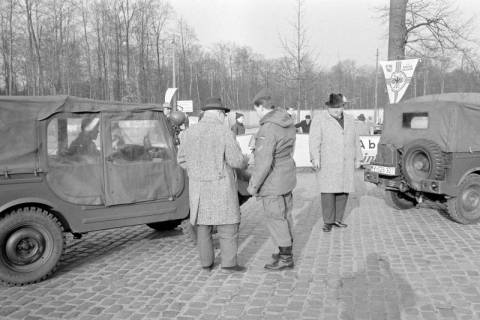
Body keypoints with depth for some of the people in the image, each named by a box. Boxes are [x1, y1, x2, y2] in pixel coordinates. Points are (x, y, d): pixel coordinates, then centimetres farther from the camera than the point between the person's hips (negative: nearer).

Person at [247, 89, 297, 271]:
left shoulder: (268, 129, -24)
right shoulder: (287, 122, 5)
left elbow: (264, 162, -25)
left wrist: (254, 185, -15)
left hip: (272, 181, -9)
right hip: (287, 177, 9)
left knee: (276, 218, 2)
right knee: (285, 215, 18)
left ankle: (285, 259, 12)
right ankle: (286, 252, 32)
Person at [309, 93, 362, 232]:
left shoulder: (349, 119, 12)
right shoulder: (319, 119, -4)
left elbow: (355, 141, 16)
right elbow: (314, 140, -13)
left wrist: (357, 159, 13)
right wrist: (315, 158, -23)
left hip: (345, 163, 5)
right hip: (327, 162, -5)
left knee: (343, 191, 6)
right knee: (328, 191, -6)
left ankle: (337, 219, 17)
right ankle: (328, 222, 2)